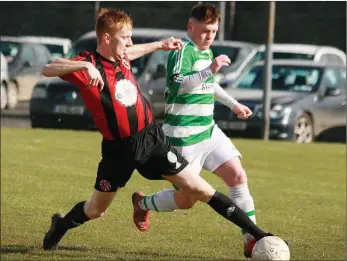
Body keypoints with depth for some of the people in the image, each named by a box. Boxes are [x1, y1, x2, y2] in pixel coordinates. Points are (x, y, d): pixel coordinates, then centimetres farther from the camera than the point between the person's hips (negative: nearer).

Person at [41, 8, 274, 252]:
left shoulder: (120, 58, 2)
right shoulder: (89, 65, -18)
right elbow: (48, 69, -33)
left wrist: (160, 45, 27)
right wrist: (85, 66, -45)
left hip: (152, 139, 4)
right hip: (119, 149, -4)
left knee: (200, 189, -1)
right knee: (95, 210, 14)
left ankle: (257, 234, -2)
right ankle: (61, 225, 47)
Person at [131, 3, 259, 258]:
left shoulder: (206, 52, 12)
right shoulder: (183, 51, -17)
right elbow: (176, 86, -34)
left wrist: (234, 104, 33)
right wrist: (209, 70, -44)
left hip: (209, 130, 8)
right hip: (185, 136, -8)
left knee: (238, 175, -7)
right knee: (186, 199, 1)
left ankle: (251, 240, -3)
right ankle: (143, 203, 30)